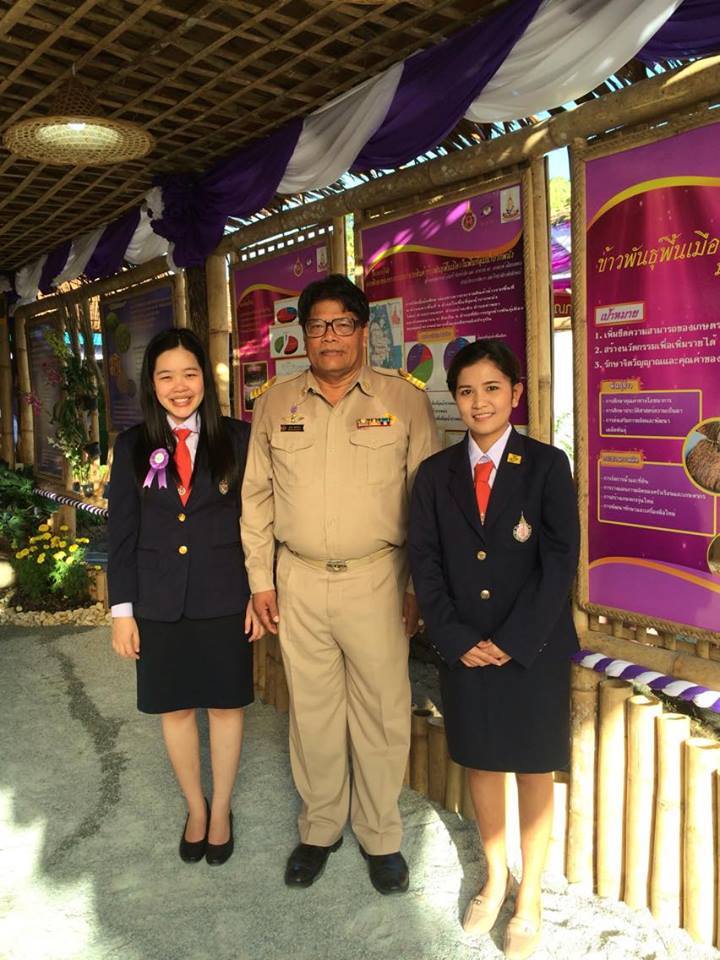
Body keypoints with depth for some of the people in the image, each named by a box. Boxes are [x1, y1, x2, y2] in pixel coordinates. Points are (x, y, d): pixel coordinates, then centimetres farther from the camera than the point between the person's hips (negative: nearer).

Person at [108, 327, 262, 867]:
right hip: (159, 601, 2)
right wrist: (122, 608, -1)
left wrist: (260, 593, -4)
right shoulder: (134, 447, 0)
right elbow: (121, 532, 1)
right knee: (174, 707, 14)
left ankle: (222, 810, 33)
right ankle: (196, 808, 36)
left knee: (225, 704, 11)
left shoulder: (238, 439, -4)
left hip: (224, 598, -1)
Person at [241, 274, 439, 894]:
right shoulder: (275, 403, 7)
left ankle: (381, 836, 28)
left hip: (377, 578, -2)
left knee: (382, 713, 7)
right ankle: (319, 830, 33)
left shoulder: (405, 399, -1)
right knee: (312, 711, 12)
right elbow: (257, 495, 10)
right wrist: (260, 578, 6)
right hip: (299, 581, 2)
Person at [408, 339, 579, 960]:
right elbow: (425, 563, 0)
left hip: (534, 649, -2)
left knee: (535, 771, 12)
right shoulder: (436, 473, 1)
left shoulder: (547, 466, -7)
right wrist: (457, 641, -9)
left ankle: (529, 899, 32)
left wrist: (512, 642, -14)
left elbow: (560, 563, -11)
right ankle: (495, 877, 40)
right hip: (464, 648, 3)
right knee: (480, 762, 17)